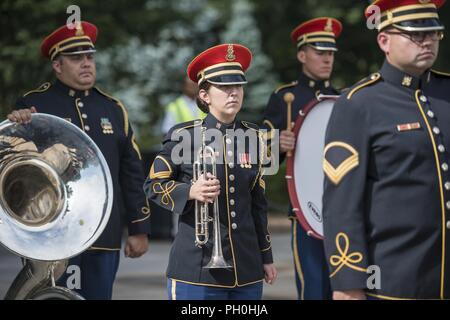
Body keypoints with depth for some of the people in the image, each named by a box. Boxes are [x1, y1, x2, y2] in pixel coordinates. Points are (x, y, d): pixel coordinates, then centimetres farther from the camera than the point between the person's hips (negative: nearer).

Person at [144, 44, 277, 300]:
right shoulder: (184, 136, -4)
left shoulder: (252, 137, 10)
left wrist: (266, 257, 17)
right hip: (196, 268, -4)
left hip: (247, 269, 5)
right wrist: (190, 192, -19)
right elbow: (154, 185, 1)